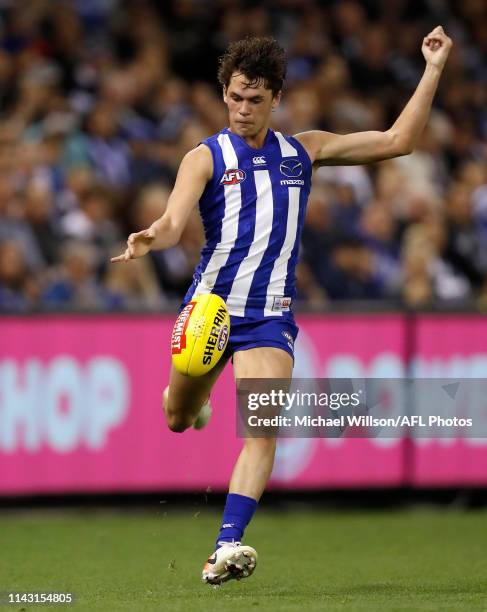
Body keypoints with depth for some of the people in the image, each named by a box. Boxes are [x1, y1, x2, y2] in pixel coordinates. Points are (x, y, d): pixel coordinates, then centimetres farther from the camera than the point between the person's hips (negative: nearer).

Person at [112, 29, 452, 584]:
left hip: (270, 315, 0)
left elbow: (397, 141, 10)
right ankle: (189, 399, 55)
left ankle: (226, 548, -23)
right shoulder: (206, 157, -1)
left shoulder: (304, 151, 9)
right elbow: (173, 222, -17)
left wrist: (433, 69, 4)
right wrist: (149, 240, -41)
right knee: (178, 420, 15)